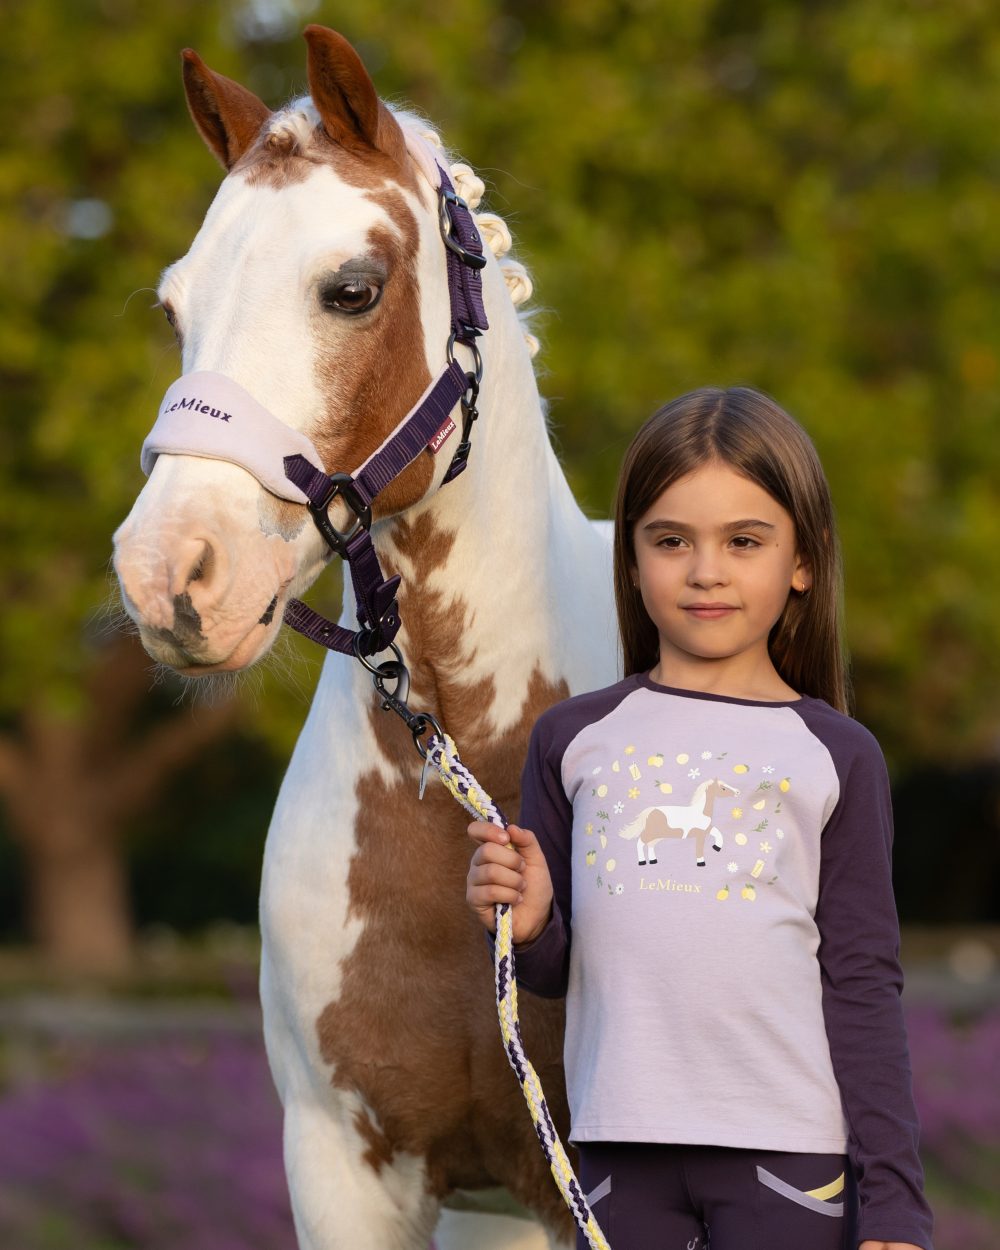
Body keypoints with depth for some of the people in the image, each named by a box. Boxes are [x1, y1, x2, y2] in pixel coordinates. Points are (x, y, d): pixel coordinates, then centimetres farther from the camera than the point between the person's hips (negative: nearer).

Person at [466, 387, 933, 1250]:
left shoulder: (836, 757, 3)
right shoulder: (575, 739, 8)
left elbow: (864, 986, 3)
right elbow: (555, 971, 14)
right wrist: (526, 926, -9)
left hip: (789, 1146, -2)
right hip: (622, 1142, 2)